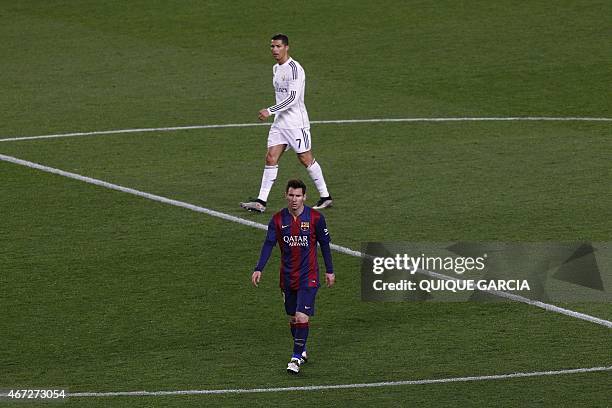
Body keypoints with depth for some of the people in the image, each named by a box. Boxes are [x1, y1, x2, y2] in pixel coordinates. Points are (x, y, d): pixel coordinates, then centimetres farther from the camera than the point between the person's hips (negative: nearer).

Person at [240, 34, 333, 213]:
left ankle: (325, 197, 14)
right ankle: (261, 201, -4)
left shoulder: (294, 68, -16)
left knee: (306, 159, 0)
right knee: (271, 158, -1)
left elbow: (293, 97, -23)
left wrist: (270, 111, -25)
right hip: (280, 122, 8)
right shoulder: (276, 68, 13)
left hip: (296, 123, -8)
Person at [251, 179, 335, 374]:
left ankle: (296, 358, -8)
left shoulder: (315, 217, -8)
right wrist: (259, 269, -15)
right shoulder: (278, 219, -3)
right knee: (293, 318, 12)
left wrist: (329, 271, 6)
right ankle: (302, 351, 33)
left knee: (302, 316, -14)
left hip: (308, 277, -3)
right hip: (287, 276, 3)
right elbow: (268, 244, -4)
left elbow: (324, 244, 2)